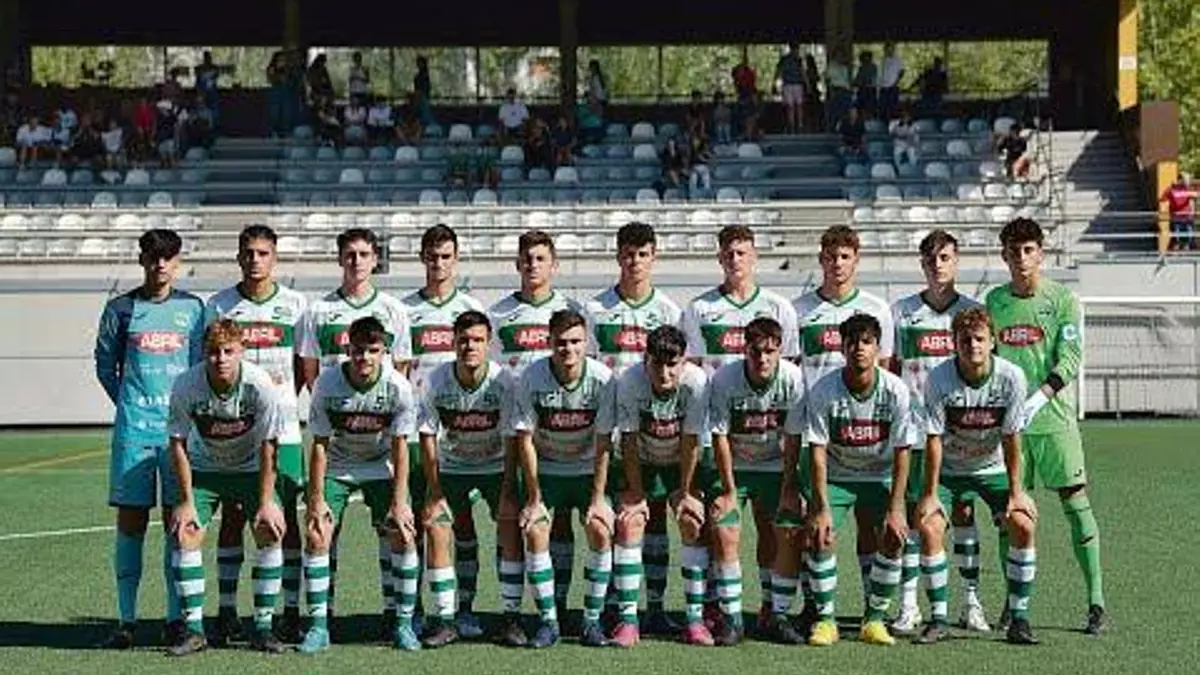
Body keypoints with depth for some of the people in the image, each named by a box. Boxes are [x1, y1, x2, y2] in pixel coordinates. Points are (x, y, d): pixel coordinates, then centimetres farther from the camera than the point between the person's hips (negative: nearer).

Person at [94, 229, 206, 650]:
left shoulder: (192, 308, 9)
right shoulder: (120, 309, 6)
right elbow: (105, 366, 12)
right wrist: (129, 405, 6)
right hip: (134, 428, 0)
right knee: (131, 520, 0)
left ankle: (176, 619, 6)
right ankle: (126, 620, 3)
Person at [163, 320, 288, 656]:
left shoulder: (260, 385, -26)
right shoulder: (186, 385, -24)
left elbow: (268, 446, -17)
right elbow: (178, 443, -13)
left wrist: (266, 502, -18)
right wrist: (187, 501, -14)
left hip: (250, 468, -1)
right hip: (204, 469, 1)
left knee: (270, 533, -18)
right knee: (185, 533, -16)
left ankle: (263, 626, -6)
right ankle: (194, 630, -7)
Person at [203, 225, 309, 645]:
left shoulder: (294, 304, 5)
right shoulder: (218, 306, 5)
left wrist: (283, 401, -2)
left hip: (282, 428, 0)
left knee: (286, 516, 0)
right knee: (232, 515, 3)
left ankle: (291, 611, 6)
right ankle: (227, 613, 8)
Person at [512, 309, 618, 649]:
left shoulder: (602, 379, -18)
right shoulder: (532, 378, -19)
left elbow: (603, 444, -12)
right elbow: (525, 440, -13)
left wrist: (598, 498, -14)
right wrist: (535, 499, -13)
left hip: (587, 470, 0)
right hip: (544, 470, 0)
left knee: (601, 530, -17)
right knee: (535, 531, -17)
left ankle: (592, 621, -4)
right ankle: (548, 621, -5)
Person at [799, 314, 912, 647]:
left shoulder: (895, 390, -17)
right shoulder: (823, 391, -19)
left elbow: (901, 452, -13)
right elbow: (817, 451, -18)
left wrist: (895, 508, -18)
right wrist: (821, 508, -25)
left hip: (879, 477, 1)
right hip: (834, 477, -1)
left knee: (894, 538, -18)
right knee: (821, 538, -20)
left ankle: (875, 618, -2)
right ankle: (825, 619, -4)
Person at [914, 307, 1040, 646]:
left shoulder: (1011, 377, -19)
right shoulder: (938, 379, -21)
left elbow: (1011, 438, -13)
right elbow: (934, 439, -17)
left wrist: (1015, 491, -13)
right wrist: (930, 494, -18)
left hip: (993, 468, 1)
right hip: (949, 469, -1)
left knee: (1023, 525, -17)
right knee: (928, 527, -19)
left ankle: (1019, 618, -5)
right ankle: (938, 619, -6)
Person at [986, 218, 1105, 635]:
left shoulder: (1062, 299, 0)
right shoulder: (994, 301, 10)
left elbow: (1070, 358, -8)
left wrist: (1037, 397, -20)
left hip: (1054, 417, -3)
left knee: (1076, 502, -6)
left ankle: (1096, 601, -2)